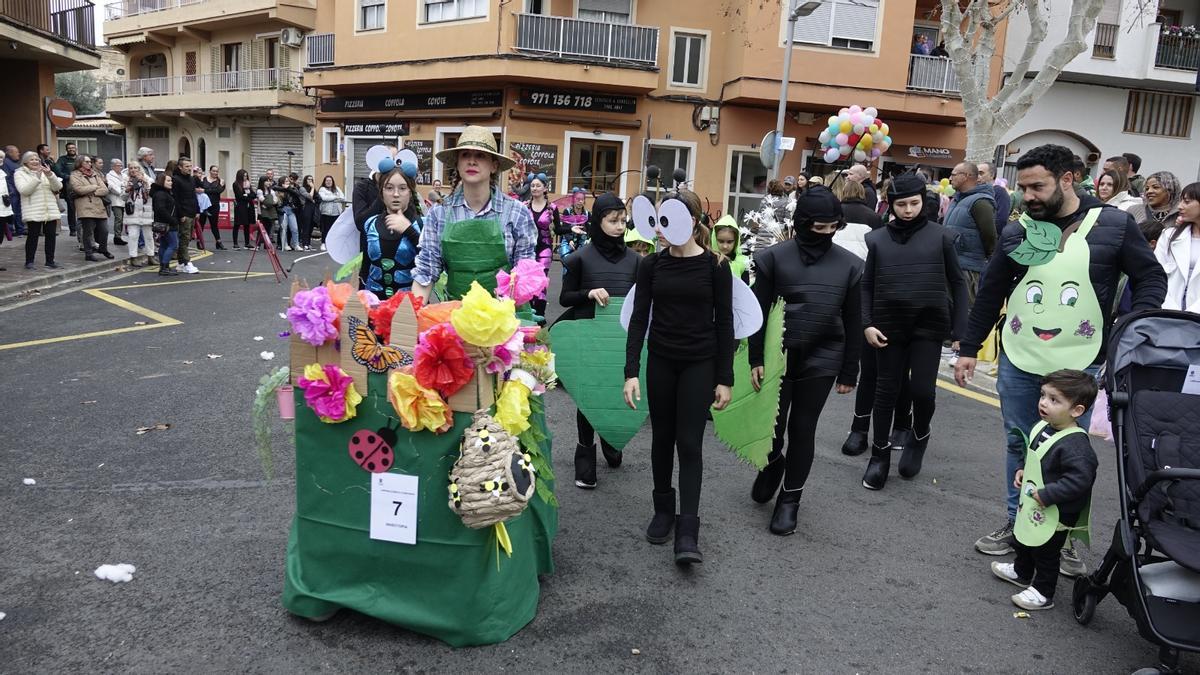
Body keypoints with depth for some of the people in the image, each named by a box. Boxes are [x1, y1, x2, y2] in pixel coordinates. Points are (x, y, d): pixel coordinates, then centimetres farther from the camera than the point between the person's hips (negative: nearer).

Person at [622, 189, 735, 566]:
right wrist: (631, 372, -10)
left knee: (689, 443, -5)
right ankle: (663, 510, 28)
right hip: (660, 361, 3)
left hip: (699, 364, -2)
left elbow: (725, 322, -3)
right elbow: (639, 319, -3)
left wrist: (725, 379, -4)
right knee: (662, 438, 11)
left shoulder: (715, 266, -7)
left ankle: (687, 533, -3)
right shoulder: (651, 265, -1)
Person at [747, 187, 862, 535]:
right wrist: (755, 359, -8)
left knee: (802, 428, 7)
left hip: (821, 360, 1)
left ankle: (789, 499, 22)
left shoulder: (848, 264, 1)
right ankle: (772, 463, 38)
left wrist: (849, 373, 5)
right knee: (772, 423, 3)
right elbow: (759, 311, -3)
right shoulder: (775, 257, -4)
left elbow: (853, 323, 5)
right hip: (777, 355, -1)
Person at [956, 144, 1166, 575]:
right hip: (1018, 362, 2)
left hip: (1079, 366, -2)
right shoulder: (1016, 232, 2)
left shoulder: (1114, 224, -4)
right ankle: (1017, 524, 28)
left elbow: (1151, 278, 3)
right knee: (1019, 447, 12)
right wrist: (968, 349, 10)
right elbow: (989, 295, 9)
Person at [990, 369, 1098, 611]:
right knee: (1023, 541, 28)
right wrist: (1021, 470, 2)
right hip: (1031, 505, 9)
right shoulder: (1042, 427, -4)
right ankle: (1021, 572, 52)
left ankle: (1043, 592, 29)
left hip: (1055, 514, -9)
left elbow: (1080, 479, -37)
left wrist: (1046, 494, -31)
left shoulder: (1075, 445, -31)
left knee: (1045, 552, 10)